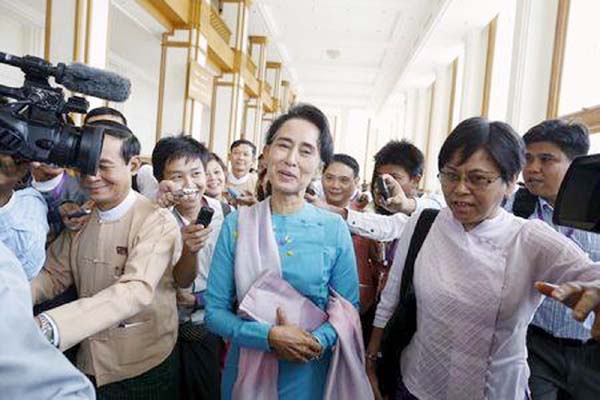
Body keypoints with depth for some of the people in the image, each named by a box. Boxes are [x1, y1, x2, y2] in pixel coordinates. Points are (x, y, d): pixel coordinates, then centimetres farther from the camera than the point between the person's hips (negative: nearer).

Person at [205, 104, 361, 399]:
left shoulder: (334, 229, -10)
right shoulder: (236, 224, -8)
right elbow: (214, 311, -6)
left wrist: (318, 340, -21)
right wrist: (268, 336, -20)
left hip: (308, 376, 0)